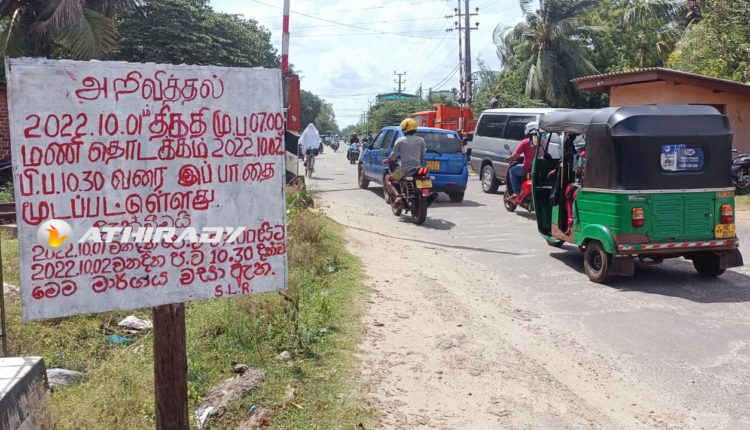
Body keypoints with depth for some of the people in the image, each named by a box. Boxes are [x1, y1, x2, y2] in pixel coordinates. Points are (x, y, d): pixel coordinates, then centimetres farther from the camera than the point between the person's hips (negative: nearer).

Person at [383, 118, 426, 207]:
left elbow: (393, 156, 0)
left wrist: (386, 161, 20)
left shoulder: (400, 140, -1)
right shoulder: (421, 140, 7)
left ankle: (397, 196, -6)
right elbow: (423, 156, 9)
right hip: (417, 168, 4)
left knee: (388, 178, 18)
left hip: (404, 169, -4)